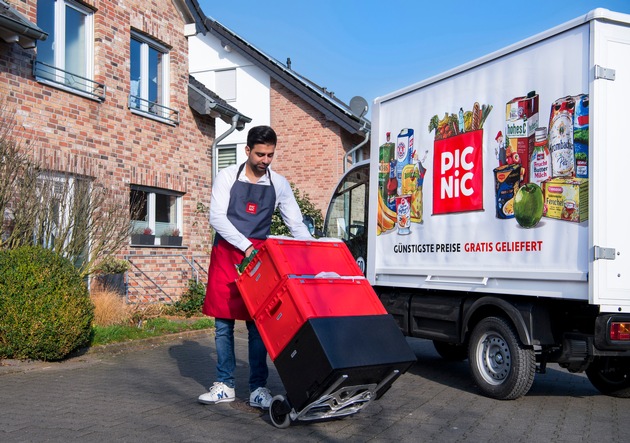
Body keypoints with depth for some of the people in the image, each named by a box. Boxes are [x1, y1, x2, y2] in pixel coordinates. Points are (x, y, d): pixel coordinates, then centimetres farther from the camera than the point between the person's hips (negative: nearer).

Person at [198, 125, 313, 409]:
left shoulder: (279, 184, 6)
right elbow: (217, 217, -8)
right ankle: (225, 385, 14)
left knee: (257, 323, 0)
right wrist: (246, 246, -19)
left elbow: (296, 224, 8)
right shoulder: (228, 176, 0)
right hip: (226, 254, 0)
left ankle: (258, 388, 7)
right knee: (223, 321, 4)